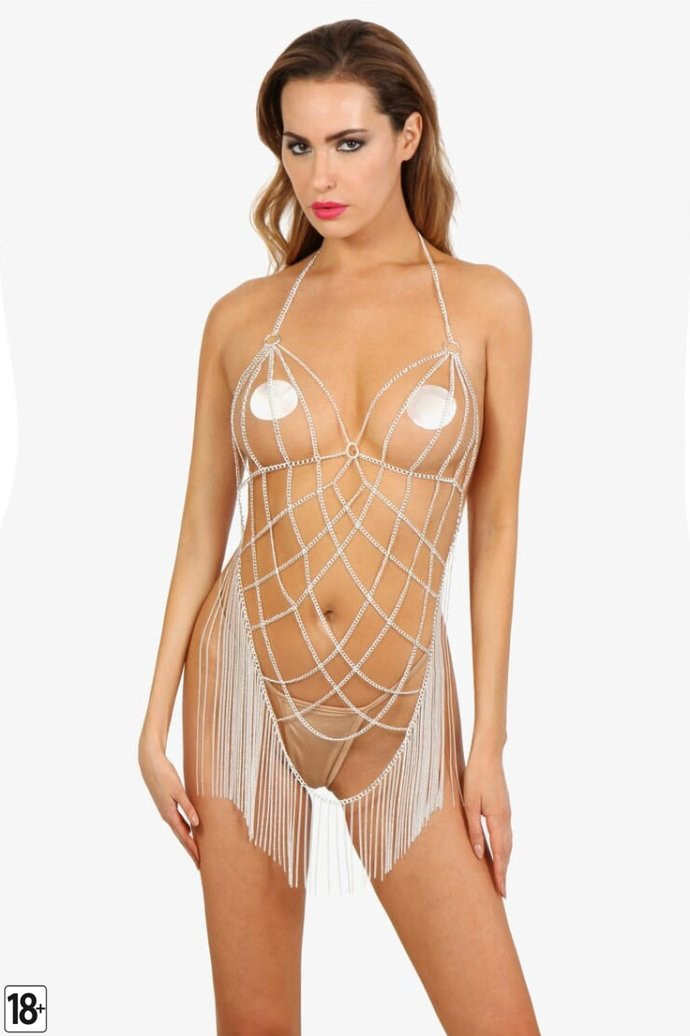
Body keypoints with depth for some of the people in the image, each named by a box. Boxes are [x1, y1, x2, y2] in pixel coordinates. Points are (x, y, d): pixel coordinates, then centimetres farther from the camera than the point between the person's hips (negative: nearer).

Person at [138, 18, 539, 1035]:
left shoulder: (486, 304, -1)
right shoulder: (242, 316, 2)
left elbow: (495, 528, 0)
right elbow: (203, 527, 5)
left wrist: (488, 739, -1)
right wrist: (155, 722, 1)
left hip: (401, 712, -1)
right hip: (246, 685, 1)